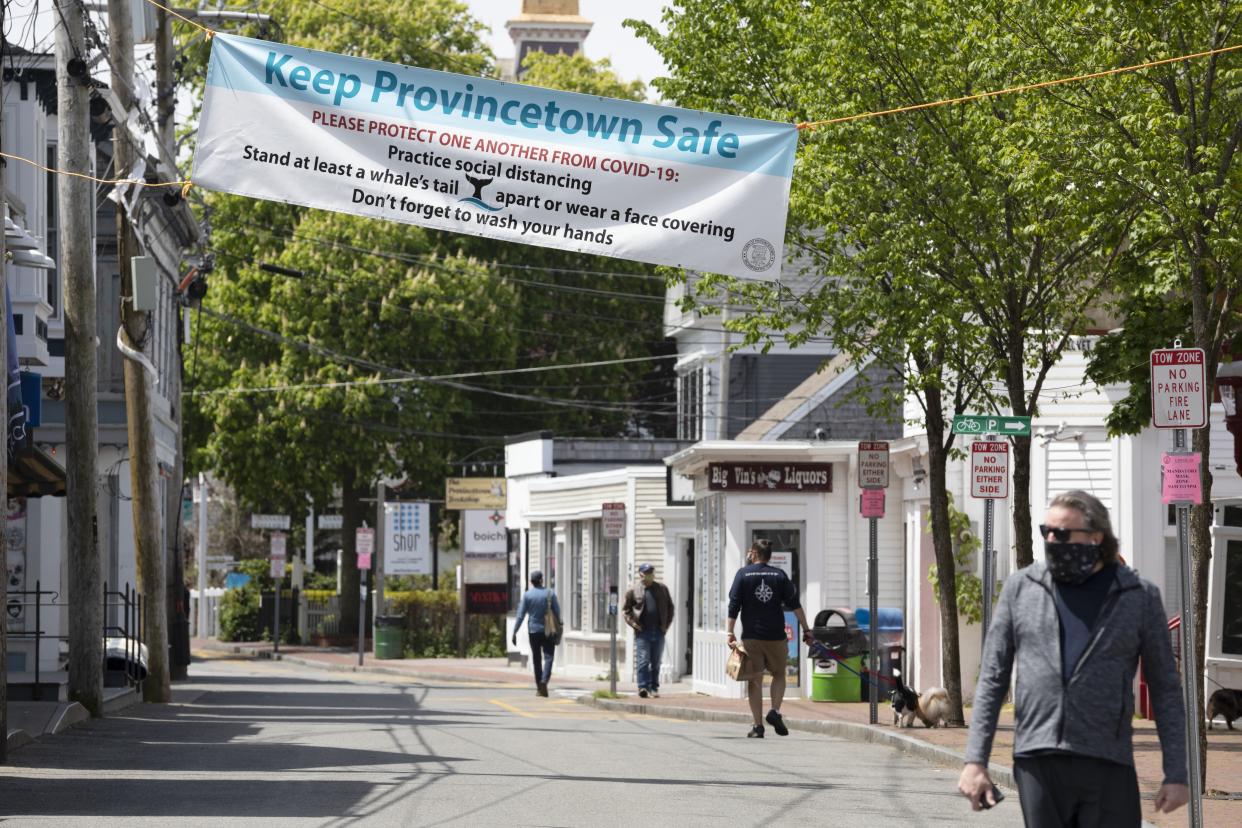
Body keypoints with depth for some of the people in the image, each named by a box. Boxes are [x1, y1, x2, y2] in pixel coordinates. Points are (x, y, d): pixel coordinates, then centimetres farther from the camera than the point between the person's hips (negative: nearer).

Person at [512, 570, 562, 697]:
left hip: (533, 630, 1)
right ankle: (544, 681, -26)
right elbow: (557, 612, 0)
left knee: (536, 659, 10)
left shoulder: (527, 595, -3)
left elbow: (521, 615, -6)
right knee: (548, 657, -3)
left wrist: (515, 632, -3)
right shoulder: (550, 594, -3)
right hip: (548, 631, -1)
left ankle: (539, 688, 13)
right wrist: (559, 626, 16)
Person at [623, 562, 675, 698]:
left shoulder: (662, 589, 9)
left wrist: (667, 624, 6)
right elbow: (625, 609, 7)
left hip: (658, 631, 3)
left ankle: (654, 688, 16)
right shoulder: (633, 590, 2)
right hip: (642, 631, -3)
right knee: (643, 661, -10)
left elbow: (670, 607, 16)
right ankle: (643, 687, -11)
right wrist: (632, 622, -7)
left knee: (656, 662, 8)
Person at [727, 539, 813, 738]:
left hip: (751, 637, -1)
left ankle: (758, 726, -1)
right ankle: (775, 711, -4)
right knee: (779, 675, 18)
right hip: (776, 637, 1)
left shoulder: (743, 574, 2)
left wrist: (730, 633, -2)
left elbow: (734, 606, -4)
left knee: (754, 681, 4)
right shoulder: (780, 575, 5)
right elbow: (795, 604, 1)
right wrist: (806, 630, 3)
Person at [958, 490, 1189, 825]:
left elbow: (1165, 690, 8)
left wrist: (1176, 774, 2)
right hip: (1037, 765, 1)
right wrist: (975, 760, 2)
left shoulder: (1138, 596, 6)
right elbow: (992, 679, 10)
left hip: (1108, 767, -1)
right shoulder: (1021, 588, 9)